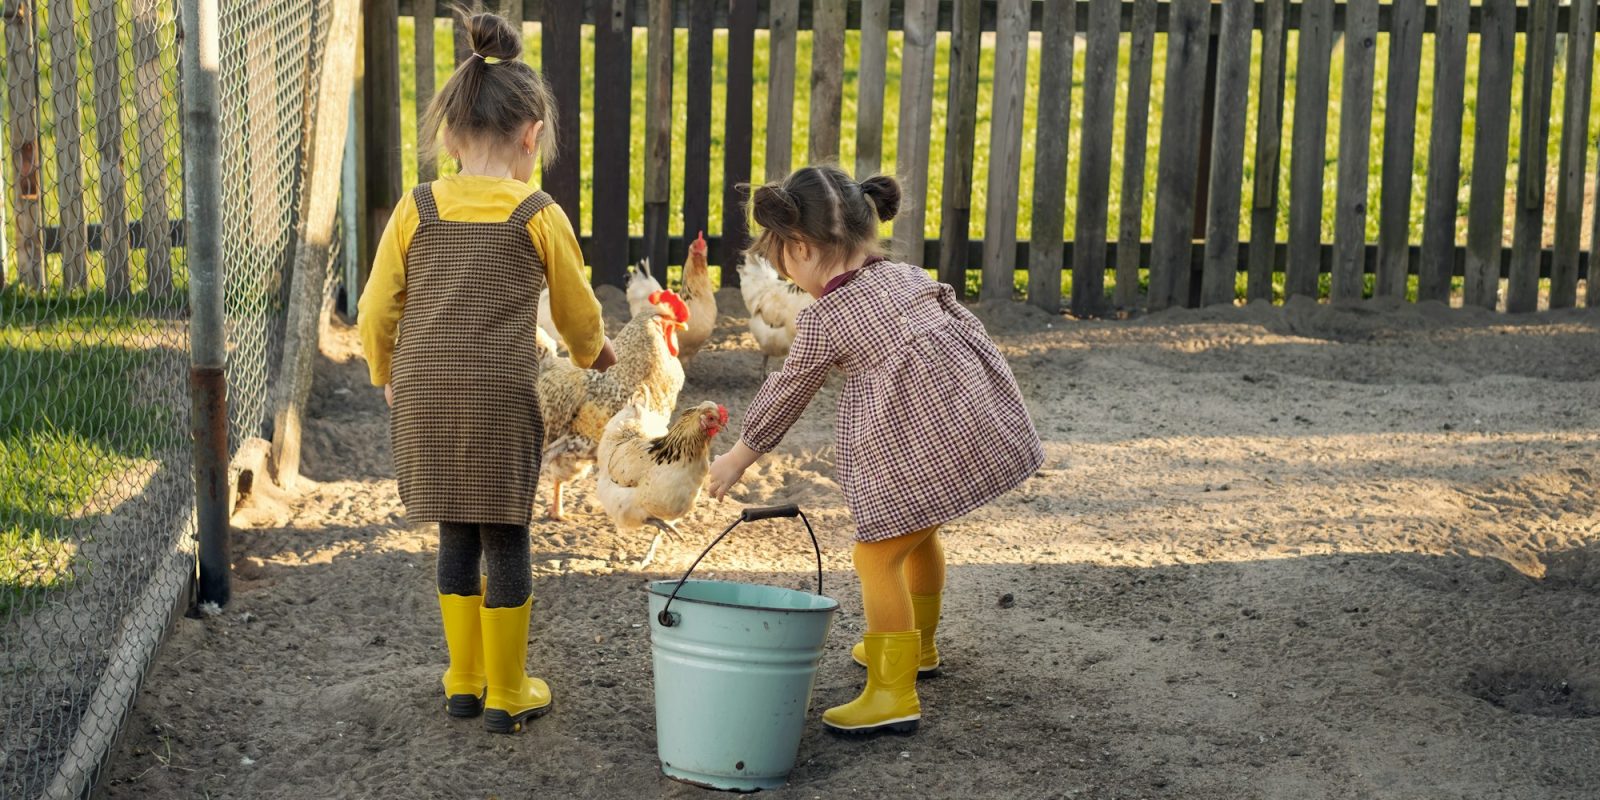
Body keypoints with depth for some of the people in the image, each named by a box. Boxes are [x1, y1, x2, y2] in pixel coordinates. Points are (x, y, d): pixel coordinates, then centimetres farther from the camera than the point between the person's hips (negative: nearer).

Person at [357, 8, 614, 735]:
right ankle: (506, 694, 15)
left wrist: (387, 376, 25)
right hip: (501, 398, -3)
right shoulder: (539, 216, -2)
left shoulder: (417, 209, 3)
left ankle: (464, 682, 26)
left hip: (426, 396, 3)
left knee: (456, 538, 15)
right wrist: (593, 352, 34)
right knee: (505, 541, 7)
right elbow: (578, 311, 11)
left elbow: (375, 311, 6)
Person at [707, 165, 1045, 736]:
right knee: (919, 533, 28)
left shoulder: (823, 321, -6)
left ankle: (893, 691, -3)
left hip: (921, 445, -9)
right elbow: (965, 324, 17)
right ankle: (917, 644, 46)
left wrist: (738, 457, 18)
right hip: (982, 422, 9)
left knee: (878, 555, -2)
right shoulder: (907, 276, 12)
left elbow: (787, 395, 5)